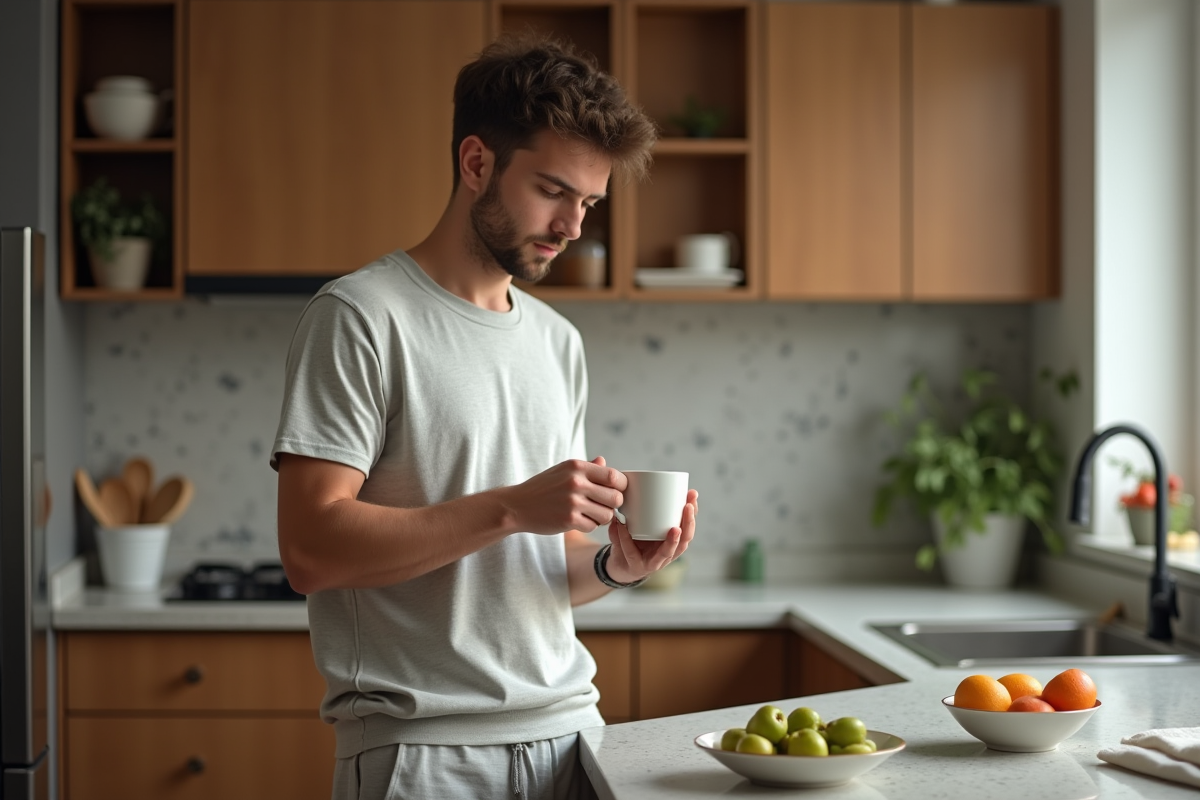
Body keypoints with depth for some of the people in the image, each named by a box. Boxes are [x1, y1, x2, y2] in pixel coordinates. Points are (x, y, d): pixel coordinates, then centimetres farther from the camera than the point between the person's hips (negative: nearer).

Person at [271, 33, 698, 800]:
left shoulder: (559, 342, 12)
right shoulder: (360, 317, -8)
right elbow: (311, 548, -16)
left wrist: (614, 565, -4)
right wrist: (511, 508, -20)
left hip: (567, 729, 6)